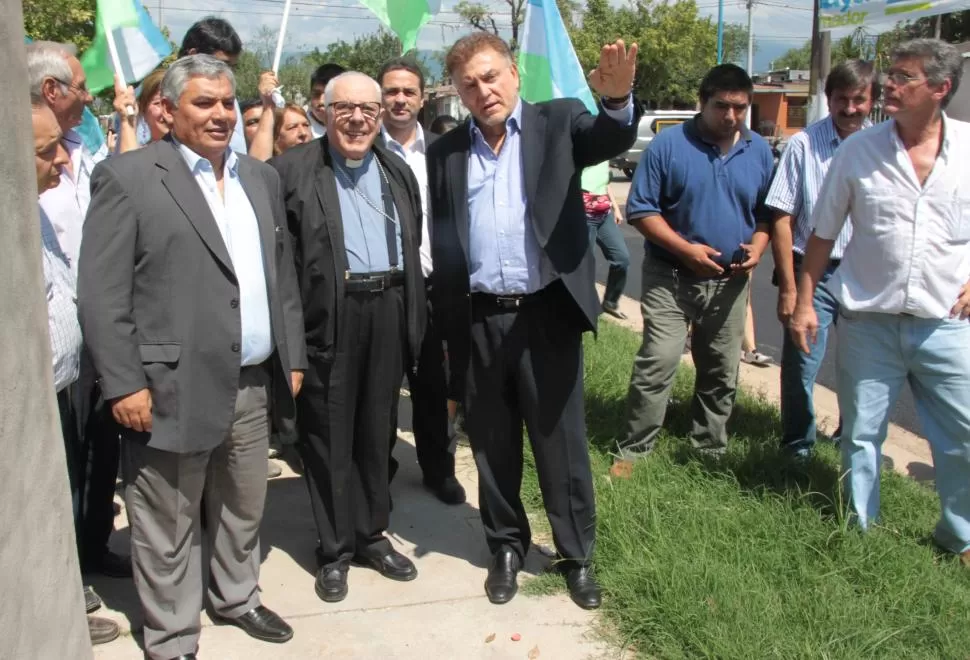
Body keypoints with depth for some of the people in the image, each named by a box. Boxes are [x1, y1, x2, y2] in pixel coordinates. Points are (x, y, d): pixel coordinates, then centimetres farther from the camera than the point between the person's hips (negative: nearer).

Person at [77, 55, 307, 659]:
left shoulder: (261, 177, 13)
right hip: (172, 388, -5)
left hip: (254, 386, 6)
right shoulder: (127, 177, -6)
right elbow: (102, 294, -10)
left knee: (245, 508, 19)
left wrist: (292, 358, 12)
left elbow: (284, 274, 16)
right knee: (168, 529, 8)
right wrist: (125, 383, -14)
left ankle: (237, 597, 41)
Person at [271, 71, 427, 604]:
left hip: (387, 312, 5)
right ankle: (335, 549, 20)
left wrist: (414, 320, 9)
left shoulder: (397, 171, 12)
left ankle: (371, 535, 30)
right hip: (327, 318, -4)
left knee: (376, 431, 14)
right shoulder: (293, 170, -4)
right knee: (329, 436, 5)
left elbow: (413, 250, 14)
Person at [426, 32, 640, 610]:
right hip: (478, 320, 3)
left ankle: (578, 554, 27)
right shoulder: (446, 152, 8)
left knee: (562, 442, 9)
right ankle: (506, 546, 33)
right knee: (492, 445, 14)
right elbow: (442, 243, 8)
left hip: (547, 313, -2)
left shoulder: (559, 122, 1)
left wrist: (618, 97, -42)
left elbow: (612, 138, -19)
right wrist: (446, 326, 6)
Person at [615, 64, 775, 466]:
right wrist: (685, 249, -19)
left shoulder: (760, 151, 6)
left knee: (722, 372, 12)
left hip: (730, 281, 5)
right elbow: (640, 209, -9)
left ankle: (711, 449, 28)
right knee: (657, 364, -11)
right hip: (670, 277, -4)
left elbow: (767, 212, 15)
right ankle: (633, 449, 1)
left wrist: (758, 246, -6)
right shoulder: (669, 144, -9)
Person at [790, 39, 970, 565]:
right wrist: (804, 301, 1)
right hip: (868, 319, 0)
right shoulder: (858, 150, -1)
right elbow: (823, 234, 4)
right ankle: (860, 529, 30)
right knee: (861, 433, 10)